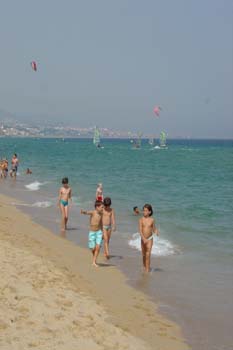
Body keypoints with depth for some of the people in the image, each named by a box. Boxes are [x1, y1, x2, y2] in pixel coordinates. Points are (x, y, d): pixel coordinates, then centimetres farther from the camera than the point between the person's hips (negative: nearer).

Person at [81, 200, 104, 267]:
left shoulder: (101, 214, 2)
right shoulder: (92, 212, -15)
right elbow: (87, 212, -38)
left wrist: (102, 232, 21)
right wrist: (83, 211, -62)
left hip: (99, 232, 4)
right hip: (92, 232, -4)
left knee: (98, 247, -10)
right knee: (93, 248, 4)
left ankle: (94, 262, -1)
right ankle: (94, 258, 35)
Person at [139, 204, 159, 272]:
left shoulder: (152, 220, -4)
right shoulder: (141, 220, -7)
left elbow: (154, 229, 4)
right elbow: (140, 230, -13)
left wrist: (156, 232, -20)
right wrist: (143, 238, -25)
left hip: (150, 238, -1)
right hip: (143, 239, 1)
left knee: (148, 254, -11)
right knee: (144, 254, 13)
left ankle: (147, 269, -10)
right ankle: (144, 267, 32)